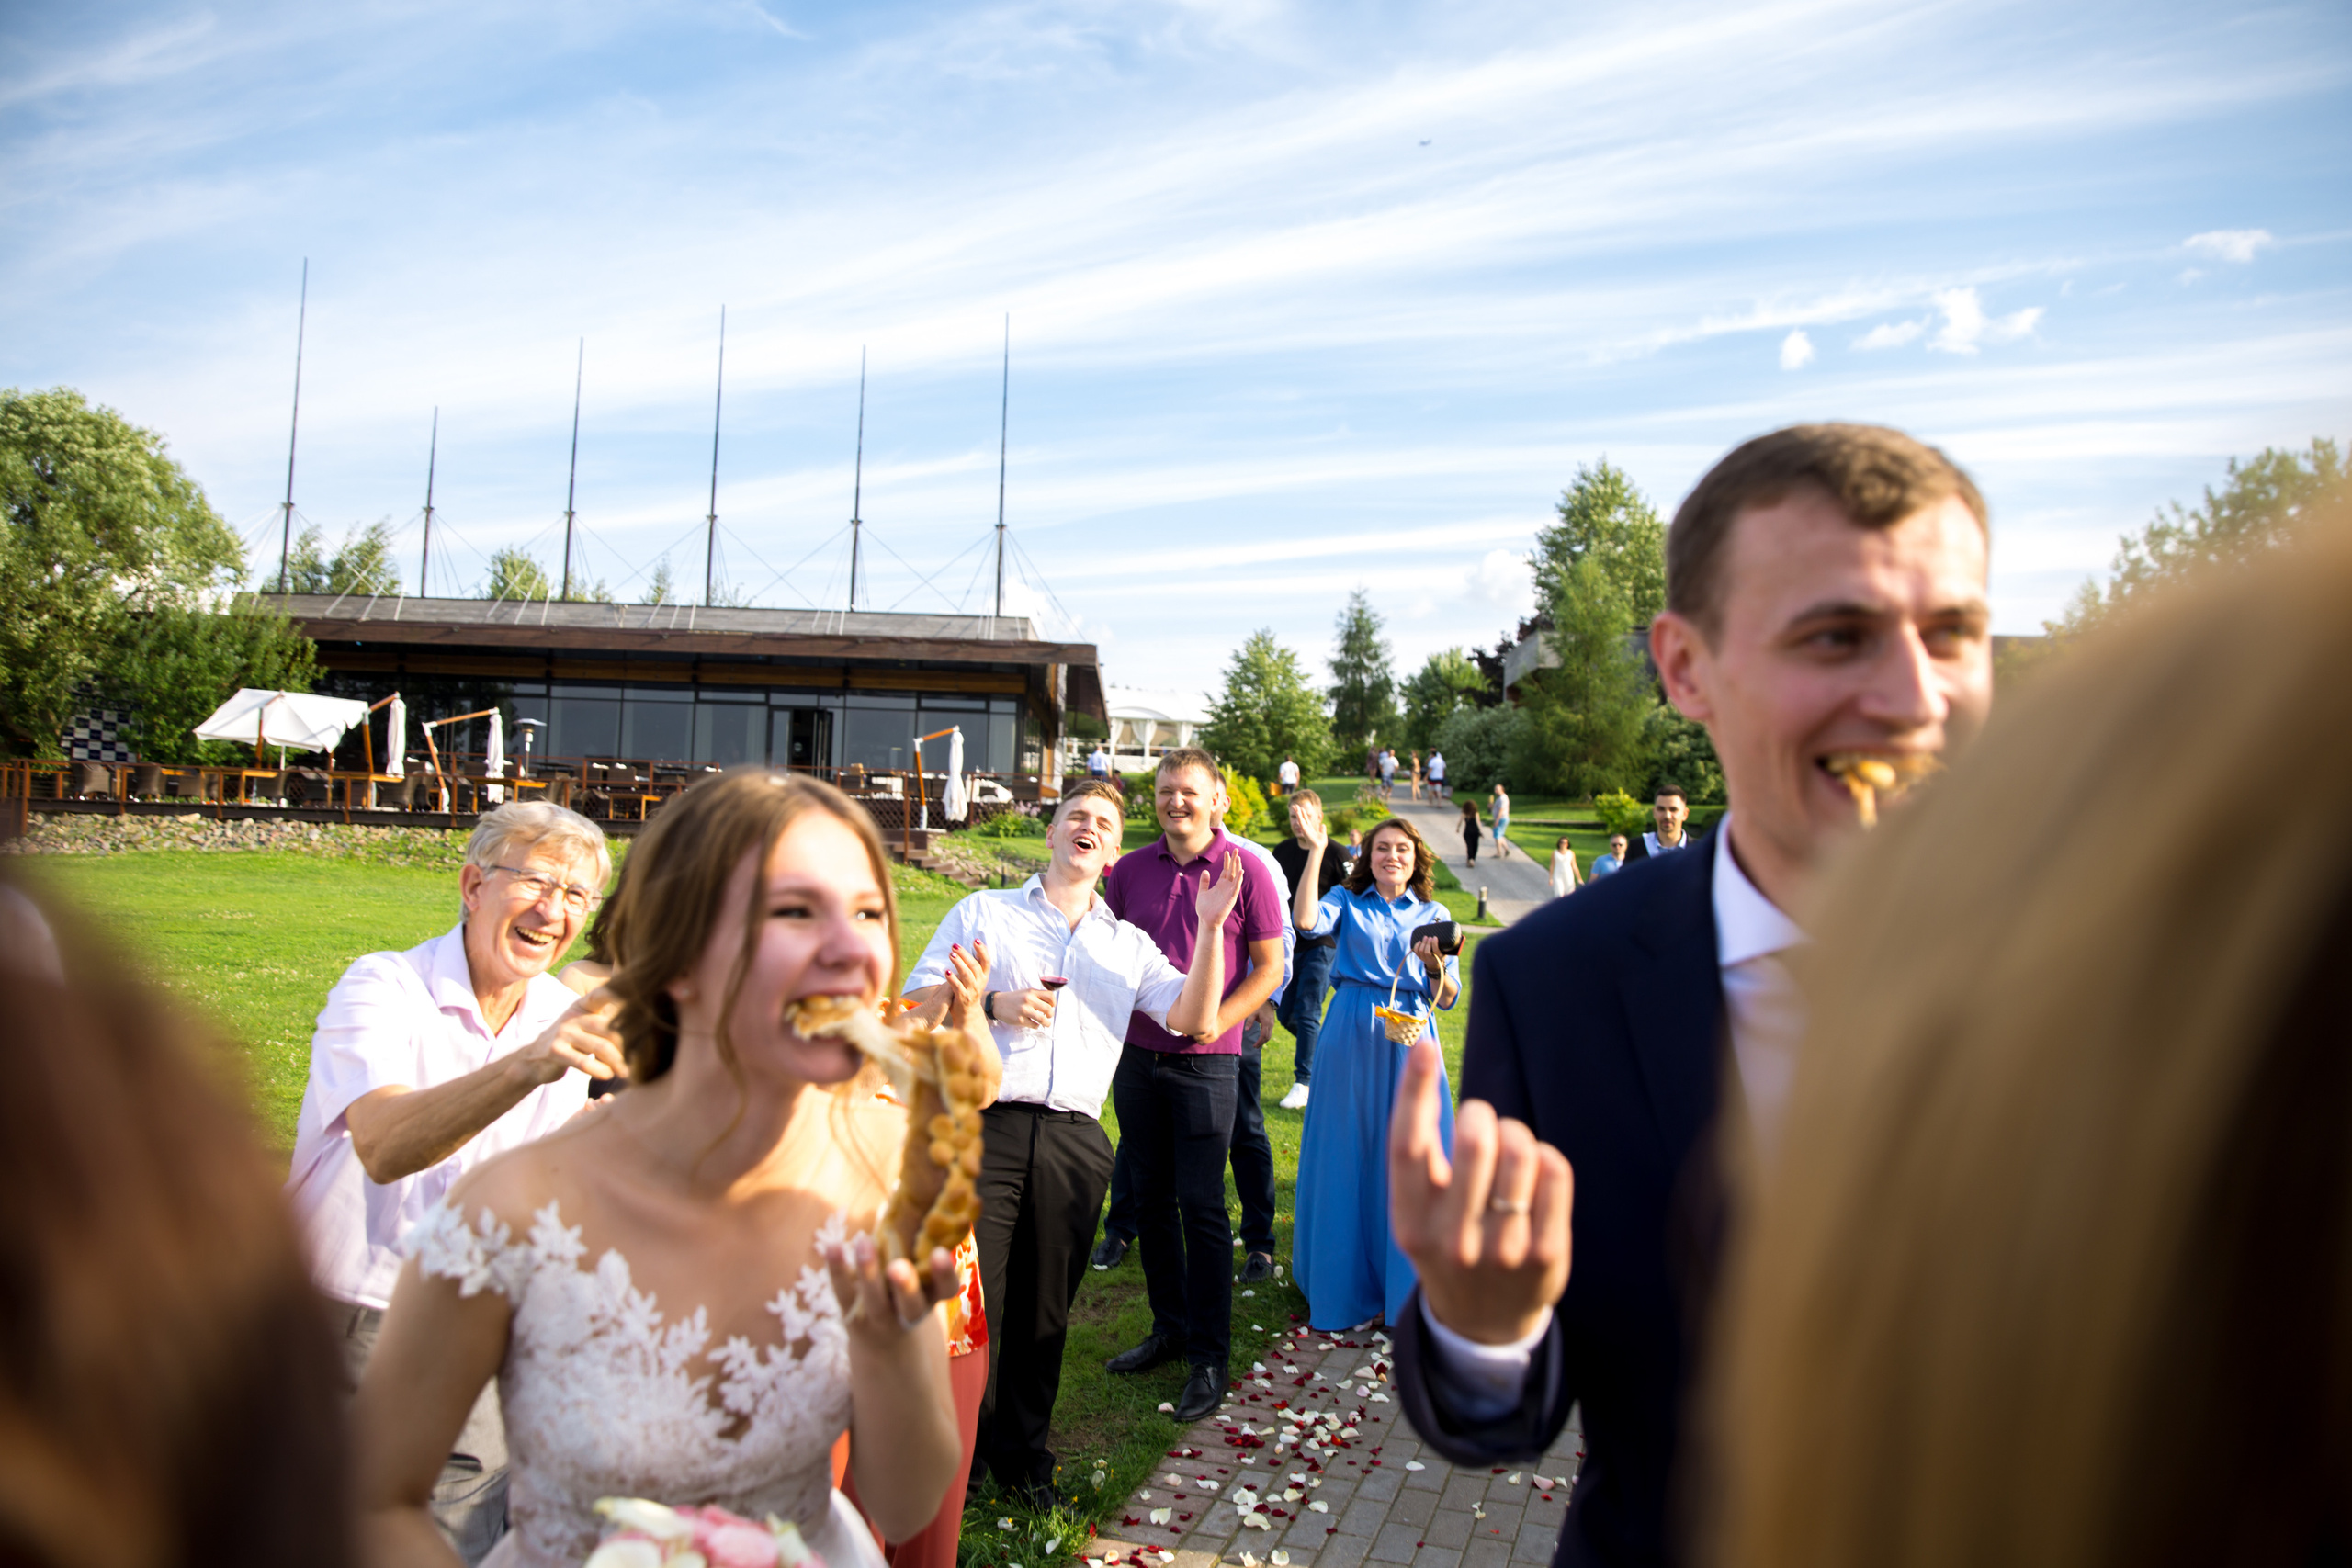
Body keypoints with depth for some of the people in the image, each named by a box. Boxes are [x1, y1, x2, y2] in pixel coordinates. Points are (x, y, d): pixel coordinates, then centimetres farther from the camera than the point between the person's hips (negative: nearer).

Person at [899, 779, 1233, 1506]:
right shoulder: (984, 912, 15)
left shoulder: (1129, 945, 20)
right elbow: (916, 1005, 8)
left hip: (1075, 1143, 3)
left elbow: (1195, 1019, 6)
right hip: (985, 1126, -2)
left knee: (1044, 1312, 9)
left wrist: (1209, 927, -4)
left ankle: (1021, 1456, 26)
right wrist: (990, 1003, -9)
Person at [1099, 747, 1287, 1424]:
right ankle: (1169, 1329, 28)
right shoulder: (1128, 871, 6)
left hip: (1205, 1063, -4)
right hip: (1136, 1056, 4)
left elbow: (1269, 967, -2)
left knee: (1201, 1205, -3)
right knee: (1152, 1199, 13)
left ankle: (1209, 1356, 8)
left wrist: (1218, 1019, -14)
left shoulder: (1245, 872, -5)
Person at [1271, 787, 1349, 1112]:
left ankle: (1303, 1082, 1)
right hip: (1290, 942, 6)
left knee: (1306, 1013, -9)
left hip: (1322, 943, -6)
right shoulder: (1282, 851, 8)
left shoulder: (1334, 853, -8)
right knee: (1285, 1013, 10)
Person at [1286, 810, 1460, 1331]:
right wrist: (1316, 852, -17)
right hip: (1351, 1039, -1)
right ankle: (1345, 1284, 18)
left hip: (1409, 1039, 1)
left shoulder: (1433, 914, 11)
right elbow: (1307, 921, -16)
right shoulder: (1347, 901, 8)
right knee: (1346, 1156, 4)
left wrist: (1435, 964, -17)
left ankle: (1408, 1290, 15)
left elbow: (1447, 998, 4)